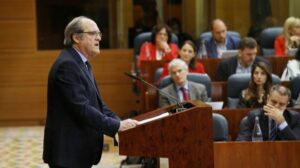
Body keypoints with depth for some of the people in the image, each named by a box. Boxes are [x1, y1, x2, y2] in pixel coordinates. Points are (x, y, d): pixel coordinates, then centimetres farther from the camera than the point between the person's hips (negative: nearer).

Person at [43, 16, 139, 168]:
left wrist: (120, 124, 0)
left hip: (79, 150, 10)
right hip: (68, 152, -10)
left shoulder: (82, 64, 15)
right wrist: (117, 126, -22)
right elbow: (81, 108, -25)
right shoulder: (67, 64, -18)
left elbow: (96, 102, 15)